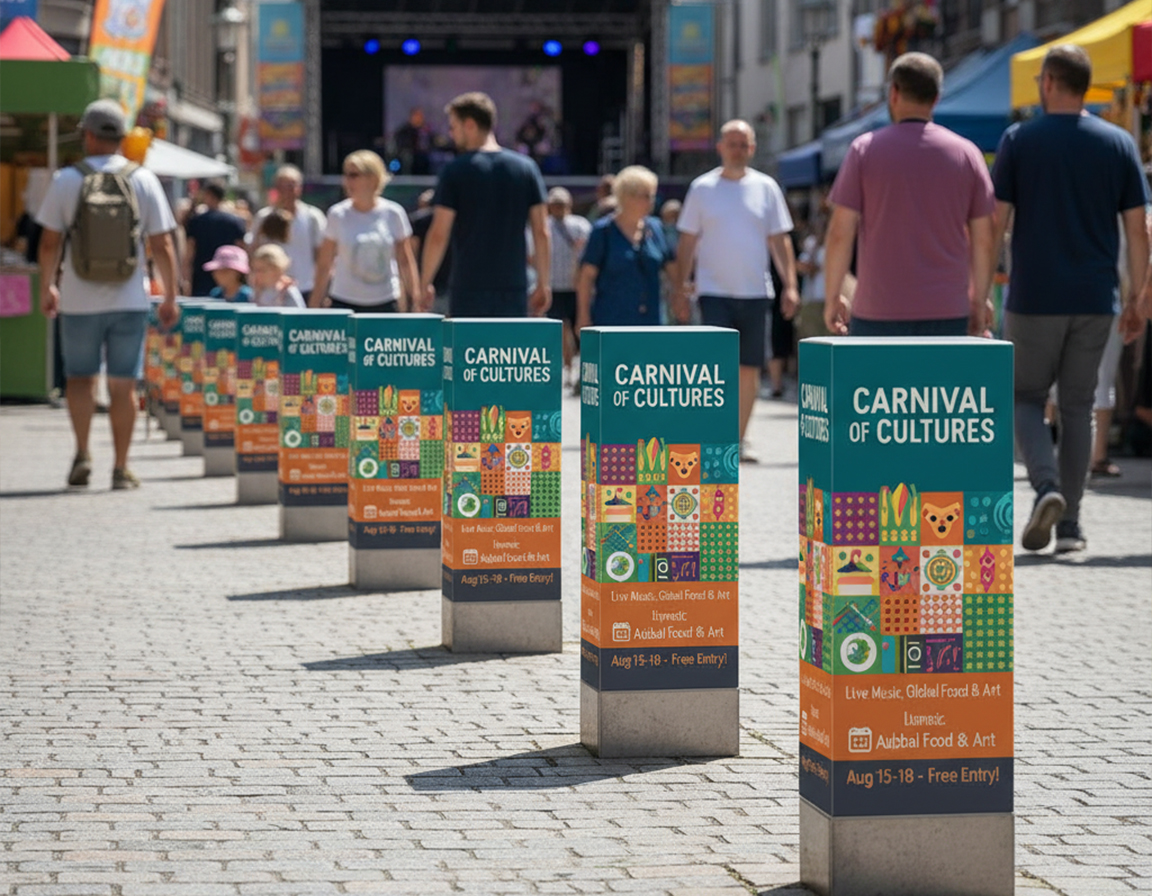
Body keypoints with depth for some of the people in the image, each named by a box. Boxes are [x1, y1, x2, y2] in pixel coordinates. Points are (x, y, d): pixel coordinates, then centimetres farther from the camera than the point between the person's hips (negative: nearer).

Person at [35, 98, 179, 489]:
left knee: (79, 377, 13)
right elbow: (162, 245, -1)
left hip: (79, 299, -1)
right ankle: (121, 468, 6)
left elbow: (50, 242, 0)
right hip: (129, 299, 1)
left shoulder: (66, 180, -3)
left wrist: (46, 287, 13)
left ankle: (82, 453, -1)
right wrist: (170, 297, 6)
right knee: (123, 384, 6)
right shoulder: (143, 180, 0)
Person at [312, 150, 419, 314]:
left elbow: (406, 262, 7)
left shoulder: (393, 214, 0)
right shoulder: (337, 215, 1)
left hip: (386, 305, 0)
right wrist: (315, 305, 5)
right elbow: (324, 264, 6)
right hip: (343, 303, 0)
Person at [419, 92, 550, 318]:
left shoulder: (455, 171, -5)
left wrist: (424, 283, 4)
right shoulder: (526, 168, 5)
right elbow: (541, 233, 3)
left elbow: (439, 235, -6)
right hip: (514, 290, 3)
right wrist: (544, 284, 10)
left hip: (468, 292, -3)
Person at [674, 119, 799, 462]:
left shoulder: (765, 187, 6)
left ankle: (739, 440, 16)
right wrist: (681, 288, 0)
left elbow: (779, 240, 8)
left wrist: (790, 285, 0)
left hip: (755, 292, 2)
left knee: (749, 369, 6)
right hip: (715, 292, -2)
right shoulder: (703, 188, 2)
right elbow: (687, 242, 5)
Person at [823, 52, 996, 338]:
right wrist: (979, 300, 17)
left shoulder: (865, 149, 0)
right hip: (948, 312, 2)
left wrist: (832, 297, 7)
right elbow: (983, 239, 7)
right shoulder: (966, 153, 5)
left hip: (877, 313, -1)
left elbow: (840, 233, -2)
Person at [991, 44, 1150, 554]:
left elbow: (996, 223, -6)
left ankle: (1046, 486, -15)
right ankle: (1069, 524, 9)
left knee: (1026, 397, 10)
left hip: (1033, 297, -2)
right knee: (1077, 406, 11)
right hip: (1096, 300, 2)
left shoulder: (1018, 141, -4)